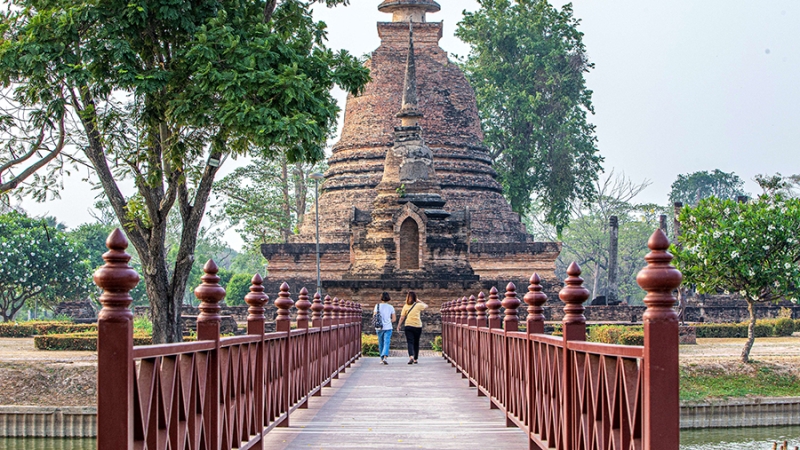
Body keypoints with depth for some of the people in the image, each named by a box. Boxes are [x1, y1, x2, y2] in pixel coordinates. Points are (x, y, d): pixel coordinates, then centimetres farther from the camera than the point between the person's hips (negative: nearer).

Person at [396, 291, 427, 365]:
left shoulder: (405, 306, -1)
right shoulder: (418, 305, -1)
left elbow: (402, 317, -2)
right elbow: (426, 306, 19)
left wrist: (398, 326, 5)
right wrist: (419, 301, 22)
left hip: (408, 326, -1)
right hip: (418, 326, 1)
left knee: (410, 342, -5)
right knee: (416, 343, 13)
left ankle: (411, 356, -28)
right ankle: (415, 359, 20)